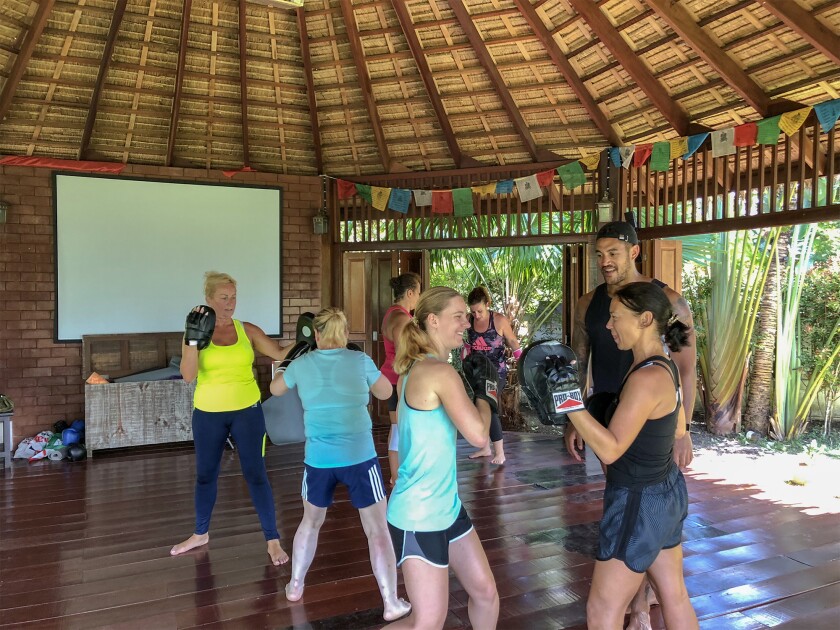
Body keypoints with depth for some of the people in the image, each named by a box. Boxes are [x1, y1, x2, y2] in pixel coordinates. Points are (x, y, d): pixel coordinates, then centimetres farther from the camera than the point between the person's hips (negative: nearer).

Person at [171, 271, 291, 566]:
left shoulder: (247, 330, -2)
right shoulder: (195, 331, -5)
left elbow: (280, 353, -6)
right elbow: (188, 376, -15)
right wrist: (193, 340, -27)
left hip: (247, 412, -1)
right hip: (208, 415, 1)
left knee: (255, 474, 1)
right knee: (205, 474, 17)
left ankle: (273, 540, 12)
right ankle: (200, 533, 38)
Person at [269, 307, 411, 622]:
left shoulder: (301, 364, 3)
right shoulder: (360, 360, -3)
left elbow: (275, 389, 23)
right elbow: (385, 392, 13)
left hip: (318, 460, 3)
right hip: (359, 457, -2)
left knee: (311, 521, 26)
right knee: (378, 530, 7)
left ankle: (295, 586, 39)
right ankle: (392, 604, 10)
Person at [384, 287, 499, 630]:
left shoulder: (415, 369, 7)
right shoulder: (440, 372, -21)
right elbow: (478, 435, -26)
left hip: (447, 507, 10)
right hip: (418, 516, -10)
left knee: (486, 592, 19)